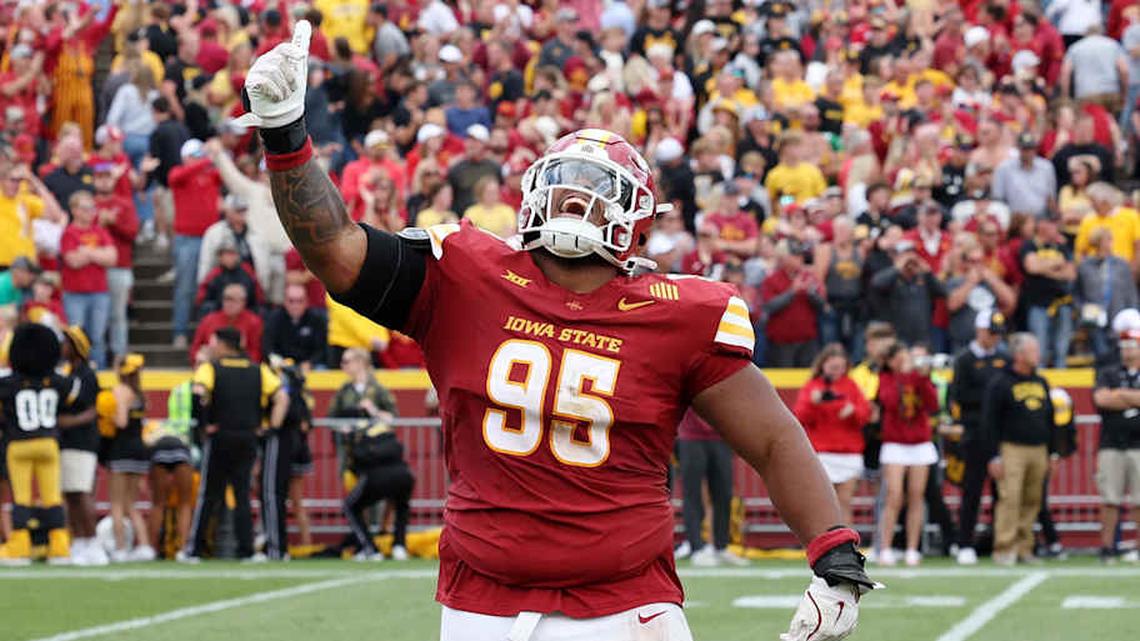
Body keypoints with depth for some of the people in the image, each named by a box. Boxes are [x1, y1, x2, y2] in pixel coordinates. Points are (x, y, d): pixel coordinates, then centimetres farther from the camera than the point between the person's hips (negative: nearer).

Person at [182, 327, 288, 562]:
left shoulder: (209, 369, -3)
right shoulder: (258, 371, 9)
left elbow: (199, 393, -22)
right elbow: (282, 397, 2)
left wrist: (207, 424, -9)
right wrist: (273, 426, 4)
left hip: (219, 437, -3)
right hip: (249, 437, 3)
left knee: (208, 496, 3)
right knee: (242, 495, 8)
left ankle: (193, 550, 5)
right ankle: (246, 550, 3)